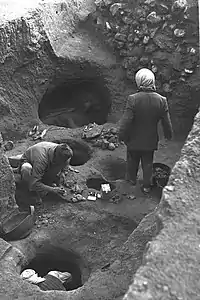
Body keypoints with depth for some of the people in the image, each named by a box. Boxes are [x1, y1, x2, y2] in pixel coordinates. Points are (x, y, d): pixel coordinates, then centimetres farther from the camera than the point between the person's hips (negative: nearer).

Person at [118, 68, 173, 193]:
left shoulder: (133, 99, -25)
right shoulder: (161, 100, -16)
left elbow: (126, 121, -20)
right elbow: (167, 122, -6)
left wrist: (122, 135, -4)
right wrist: (169, 135, 13)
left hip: (134, 140, -1)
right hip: (151, 140, 2)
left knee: (132, 160, 25)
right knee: (148, 163, 21)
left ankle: (132, 178, 48)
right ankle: (147, 185, 35)